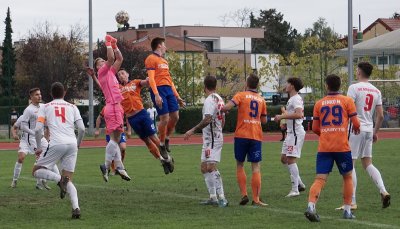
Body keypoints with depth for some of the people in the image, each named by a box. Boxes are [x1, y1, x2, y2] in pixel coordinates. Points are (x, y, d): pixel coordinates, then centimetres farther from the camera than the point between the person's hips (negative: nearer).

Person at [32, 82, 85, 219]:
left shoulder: (45, 107, 12)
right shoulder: (72, 107, 18)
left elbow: (38, 129, 1)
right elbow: (82, 129, 8)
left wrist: (39, 147, 14)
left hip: (56, 144, -3)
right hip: (72, 144, 3)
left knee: (36, 171, 11)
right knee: (68, 180, 12)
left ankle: (59, 179, -18)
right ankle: (76, 207, -13)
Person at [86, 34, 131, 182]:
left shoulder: (110, 72, 23)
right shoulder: (102, 71, 0)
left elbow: (119, 59, 27)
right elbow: (111, 58, -14)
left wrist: (114, 46, 21)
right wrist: (108, 44, -4)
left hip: (116, 107, 9)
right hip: (113, 107, -9)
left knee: (116, 139, 7)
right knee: (114, 138, -14)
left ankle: (119, 167, 7)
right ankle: (106, 166, -13)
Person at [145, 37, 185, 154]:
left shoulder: (164, 61, 25)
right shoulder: (151, 59, -2)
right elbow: (151, 78, -12)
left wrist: (177, 97, 22)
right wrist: (156, 95, -22)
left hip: (169, 89, 8)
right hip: (159, 90, -8)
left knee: (175, 116, 1)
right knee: (165, 118, -10)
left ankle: (166, 139, 21)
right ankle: (162, 145, 2)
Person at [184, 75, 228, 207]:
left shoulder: (209, 100, -14)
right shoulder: (219, 99, 15)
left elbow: (207, 119, -25)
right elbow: (223, 120, 21)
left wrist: (193, 130, -22)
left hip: (212, 139, -10)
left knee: (211, 167, -17)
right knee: (204, 168, 14)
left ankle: (222, 198, -23)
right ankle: (213, 197, 16)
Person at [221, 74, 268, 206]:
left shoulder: (241, 95, 0)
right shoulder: (261, 99, 12)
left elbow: (227, 107, -15)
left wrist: (222, 109, 6)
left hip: (241, 135, -2)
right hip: (256, 136, 2)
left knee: (239, 165, 12)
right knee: (256, 168, 0)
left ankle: (244, 194, 2)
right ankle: (256, 199, -6)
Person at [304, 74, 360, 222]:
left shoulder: (319, 103, 8)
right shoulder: (347, 101, 2)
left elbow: (315, 128, 9)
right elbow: (356, 123, -3)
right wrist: (356, 129, 21)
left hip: (323, 147, 1)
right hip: (342, 147, -1)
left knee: (320, 179, -4)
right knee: (347, 177, 17)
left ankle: (311, 206, -27)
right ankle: (347, 210, 16)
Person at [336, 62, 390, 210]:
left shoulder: (354, 88, -8)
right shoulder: (376, 91, 10)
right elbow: (380, 116, 10)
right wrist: (375, 132, 20)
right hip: (369, 130, 6)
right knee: (368, 164, 15)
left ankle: (352, 202, -2)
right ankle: (383, 191, -3)